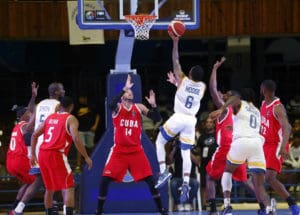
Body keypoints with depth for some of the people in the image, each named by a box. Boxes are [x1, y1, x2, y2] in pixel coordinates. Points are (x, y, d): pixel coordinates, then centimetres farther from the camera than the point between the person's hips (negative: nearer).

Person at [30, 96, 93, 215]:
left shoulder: (50, 117, 19)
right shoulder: (71, 119, -1)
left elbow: (35, 135, 20)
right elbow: (76, 139, -14)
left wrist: (33, 154, 27)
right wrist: (86, 157, -9)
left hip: (42, 154, 7)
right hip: (57, 155, -6)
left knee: (49, 188, 21)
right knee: (68, 187, -6)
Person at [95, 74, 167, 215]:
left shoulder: (139, 108, 4)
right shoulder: (117, 108, -4)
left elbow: (157, 119, -2)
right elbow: (111, 104, -29)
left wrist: (153, 105, -20)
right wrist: (124, 88, -35)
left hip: (136, 151, 2)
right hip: (119, 151, -2)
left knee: (150, 179, -3)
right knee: (105, 179, -9)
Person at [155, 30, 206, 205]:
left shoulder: (183, 80, -7)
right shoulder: (202, 87, 4)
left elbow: (176, 61, -2)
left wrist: (175, 42, 1)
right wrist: (177, 83, 33)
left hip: (178, 118, -4)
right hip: (191, 121, 4)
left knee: (160, 143, 13)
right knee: (186, 153, 5)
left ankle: (163, 171, -4)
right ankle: (186, 184, -9)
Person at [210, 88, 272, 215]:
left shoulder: (240, 104, 18)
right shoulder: (257, 112, 34)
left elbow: (235, 98, -8)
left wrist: (221, 109, -24)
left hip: (241, 141, -3)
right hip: (257, 142, 3)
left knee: (227, 171, 24)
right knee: (259, 185, 1)